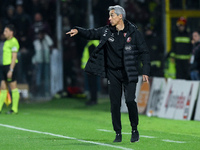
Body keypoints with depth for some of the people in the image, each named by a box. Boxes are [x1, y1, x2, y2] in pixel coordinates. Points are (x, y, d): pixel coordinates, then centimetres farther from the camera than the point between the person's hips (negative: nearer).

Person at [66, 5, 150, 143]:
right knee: (115, 104, 2)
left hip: (129, 73, -3)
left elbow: (144, 52, -3)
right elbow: (92, 33, 11)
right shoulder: (107, 31, 3)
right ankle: (118, 134, 11)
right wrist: (78, 31, -9)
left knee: (130, 101, -13)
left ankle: (135, 130, 4)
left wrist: (145, 71, -9)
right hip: (113, 73, 3)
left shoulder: (133, 32, -6)